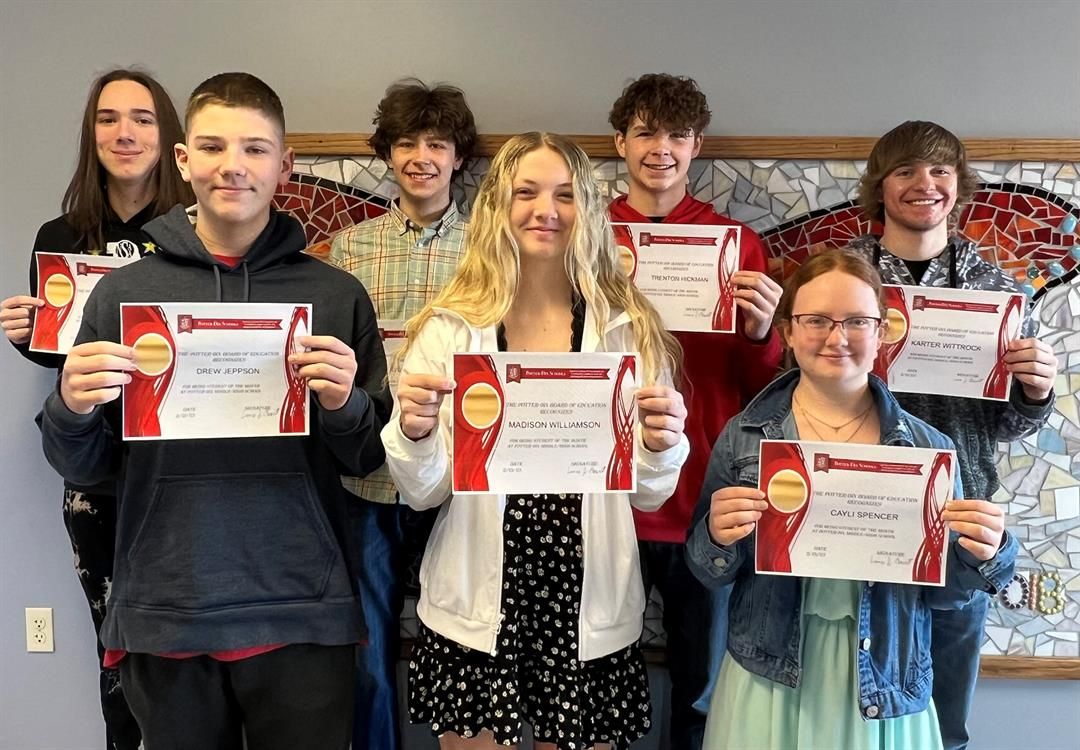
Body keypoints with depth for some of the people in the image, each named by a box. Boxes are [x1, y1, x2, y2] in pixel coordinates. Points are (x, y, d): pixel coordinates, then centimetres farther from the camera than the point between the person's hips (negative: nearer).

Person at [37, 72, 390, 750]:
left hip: (304, 618, -1)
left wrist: (344, 405, -17)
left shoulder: (338, 295, 0)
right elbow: (84, 468, 8)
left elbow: (371, 461, 3)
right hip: (164, 617, 1)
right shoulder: (123, 292, 3)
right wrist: (72, 410, -12)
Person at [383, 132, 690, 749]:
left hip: (591, 611, 1)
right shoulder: (451, 328, -4)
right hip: (476, 606, 0)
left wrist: (663, 444, -18)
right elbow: (424, 492, -1)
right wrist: (412, 431, -21)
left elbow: (648, 494, 2)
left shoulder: (629, 328, -2)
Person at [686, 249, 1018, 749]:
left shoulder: (928, 448, -4)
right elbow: (709, 573, 0)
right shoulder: (743, 436, -5)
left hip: (884, 691, 1)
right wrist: (718, 537, -19)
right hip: (768, 682, 0)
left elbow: (941, 590, 4)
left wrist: (984, 554, -15)